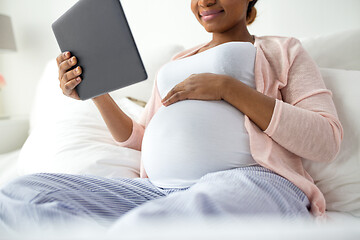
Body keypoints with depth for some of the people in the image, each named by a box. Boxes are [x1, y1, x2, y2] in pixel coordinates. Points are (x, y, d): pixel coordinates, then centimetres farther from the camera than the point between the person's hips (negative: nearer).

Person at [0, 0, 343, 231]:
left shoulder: (282, 50, 16)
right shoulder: (177, 63, 31)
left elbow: (327, 141, 1)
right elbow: (138, 138, 31)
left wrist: (227, 87, -6)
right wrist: (97, 93, 13)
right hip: (159, 190, 7)